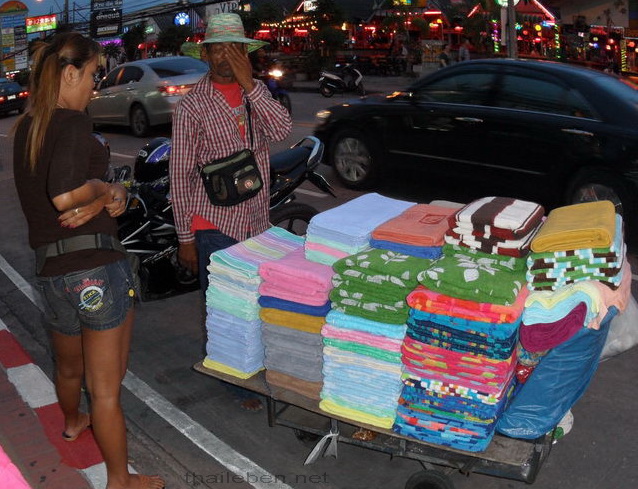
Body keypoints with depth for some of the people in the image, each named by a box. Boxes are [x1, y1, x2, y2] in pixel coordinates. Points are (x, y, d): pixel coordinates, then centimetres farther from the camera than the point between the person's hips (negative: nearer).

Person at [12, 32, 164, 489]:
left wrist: (106, 197, -10)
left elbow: (40, 192, 8)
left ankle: (72, 422, 60)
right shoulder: (73, 122, -16)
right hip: (98, 268, -8)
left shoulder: (25, 128, 9)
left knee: (69, 366, 33)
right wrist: (106, 189, -12)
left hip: (50, 271, 8)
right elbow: (64, 195, -30)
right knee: (105, 387, 7)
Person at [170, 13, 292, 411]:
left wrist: (250, 84, -18)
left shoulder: (256, 93, 7)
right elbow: (180, 174, -6)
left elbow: (282, 130, -12)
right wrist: (185, 237, -7)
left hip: (257, 221, 4)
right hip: (215, 225, -4)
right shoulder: (193, 105, -7)